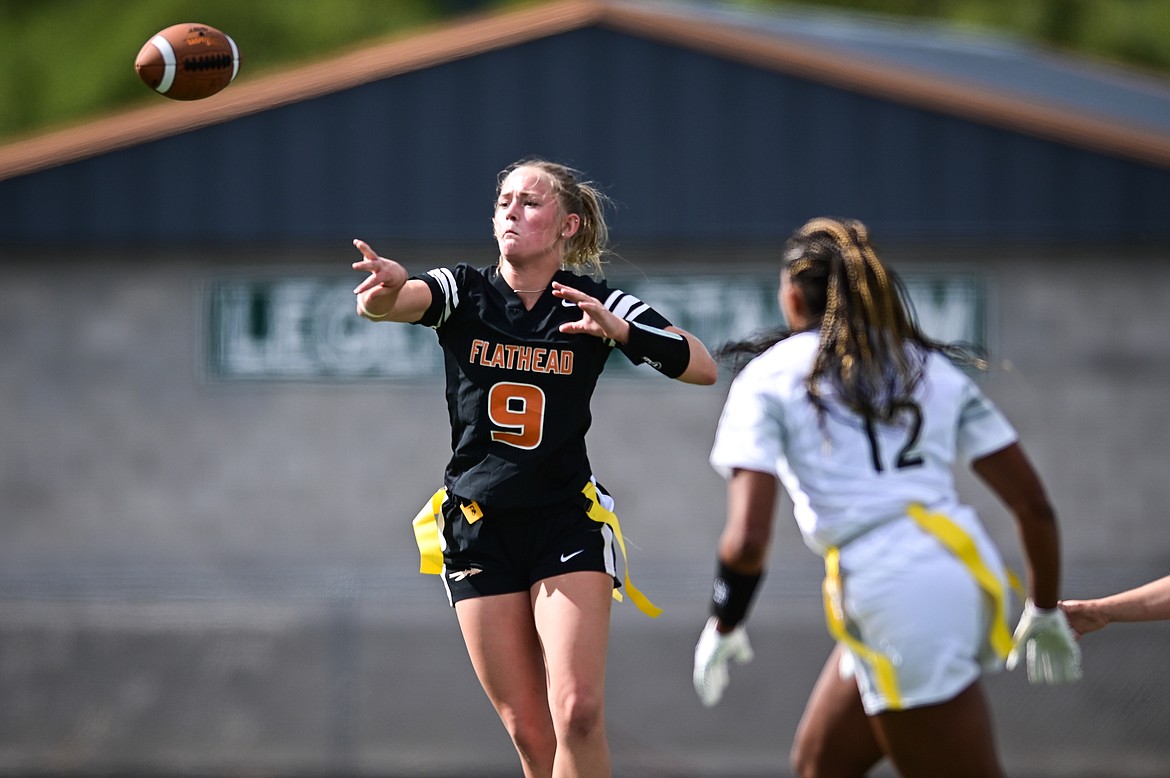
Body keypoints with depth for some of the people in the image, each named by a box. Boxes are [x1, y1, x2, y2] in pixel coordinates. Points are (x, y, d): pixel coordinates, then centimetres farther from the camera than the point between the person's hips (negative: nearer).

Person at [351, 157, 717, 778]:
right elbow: (407, 299, -24)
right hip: (477, 528, 1)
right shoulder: (464, 292, -2)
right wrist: (386, 291, -49)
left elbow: (702, 367, -8)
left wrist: (619, 331, -23)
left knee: (577, 714, -16)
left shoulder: (595, 303, -2)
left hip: (567, 523, -1)